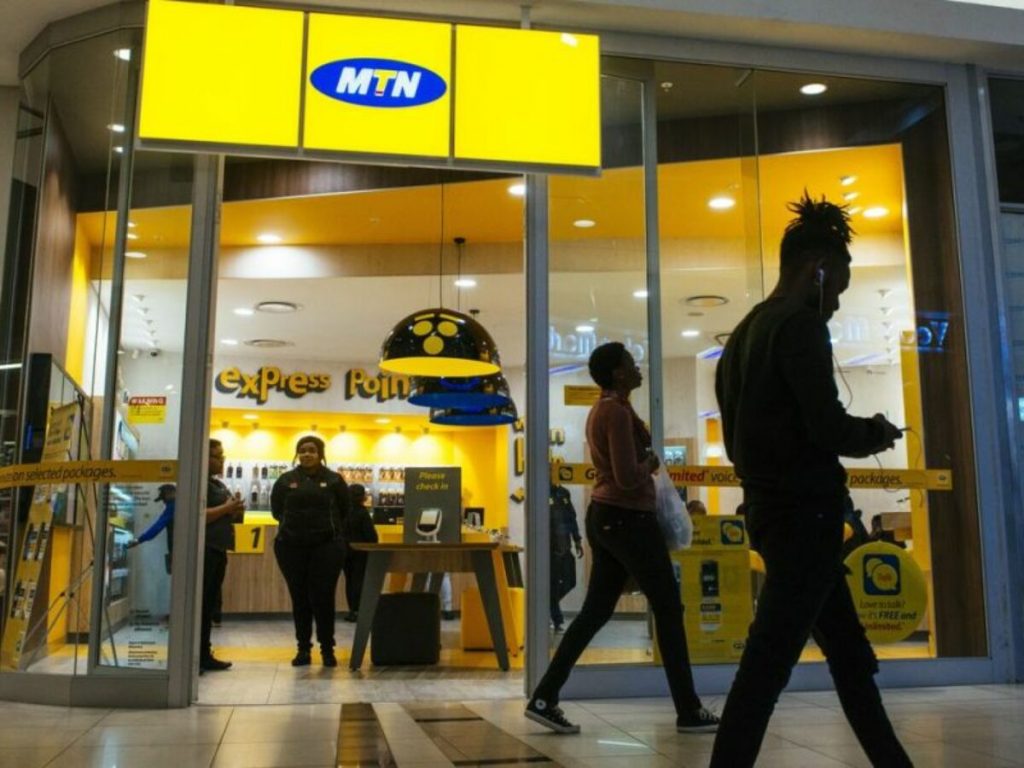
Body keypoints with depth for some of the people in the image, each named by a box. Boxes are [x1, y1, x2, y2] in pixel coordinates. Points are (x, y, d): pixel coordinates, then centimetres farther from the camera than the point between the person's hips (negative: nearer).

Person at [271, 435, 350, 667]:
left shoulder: (334, 480, 2)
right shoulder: (286, 480, 7)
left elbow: (344, 511, 8)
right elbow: (276, 510, 13)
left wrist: (327, 527, 9)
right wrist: (295, 525, 11)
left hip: (327, 546, -2)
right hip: (291, 547, 2)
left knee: (323, 598, -3)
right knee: (299, 598, 6)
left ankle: (327, 649, 8)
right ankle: (303, 648, 16)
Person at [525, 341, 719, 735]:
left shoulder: (602, 409, 15)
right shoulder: (618, 411, -17)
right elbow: (628, 477, -23)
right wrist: (651, 464, -5)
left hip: (604, 516, 10)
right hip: (628, 519, -10)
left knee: (596, 610, 9)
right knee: (668, 609, 2)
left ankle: (544, 699, 8)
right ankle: (689, 711, 12)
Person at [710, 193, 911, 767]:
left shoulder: (748, 331, 15)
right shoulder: (799, 324, -12)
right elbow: (828, 428, -21)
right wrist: (876, 433, 1)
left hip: (770, 506, 10)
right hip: (805, 510, -10)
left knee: (850, 653, 18)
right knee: (768, 661, -8)